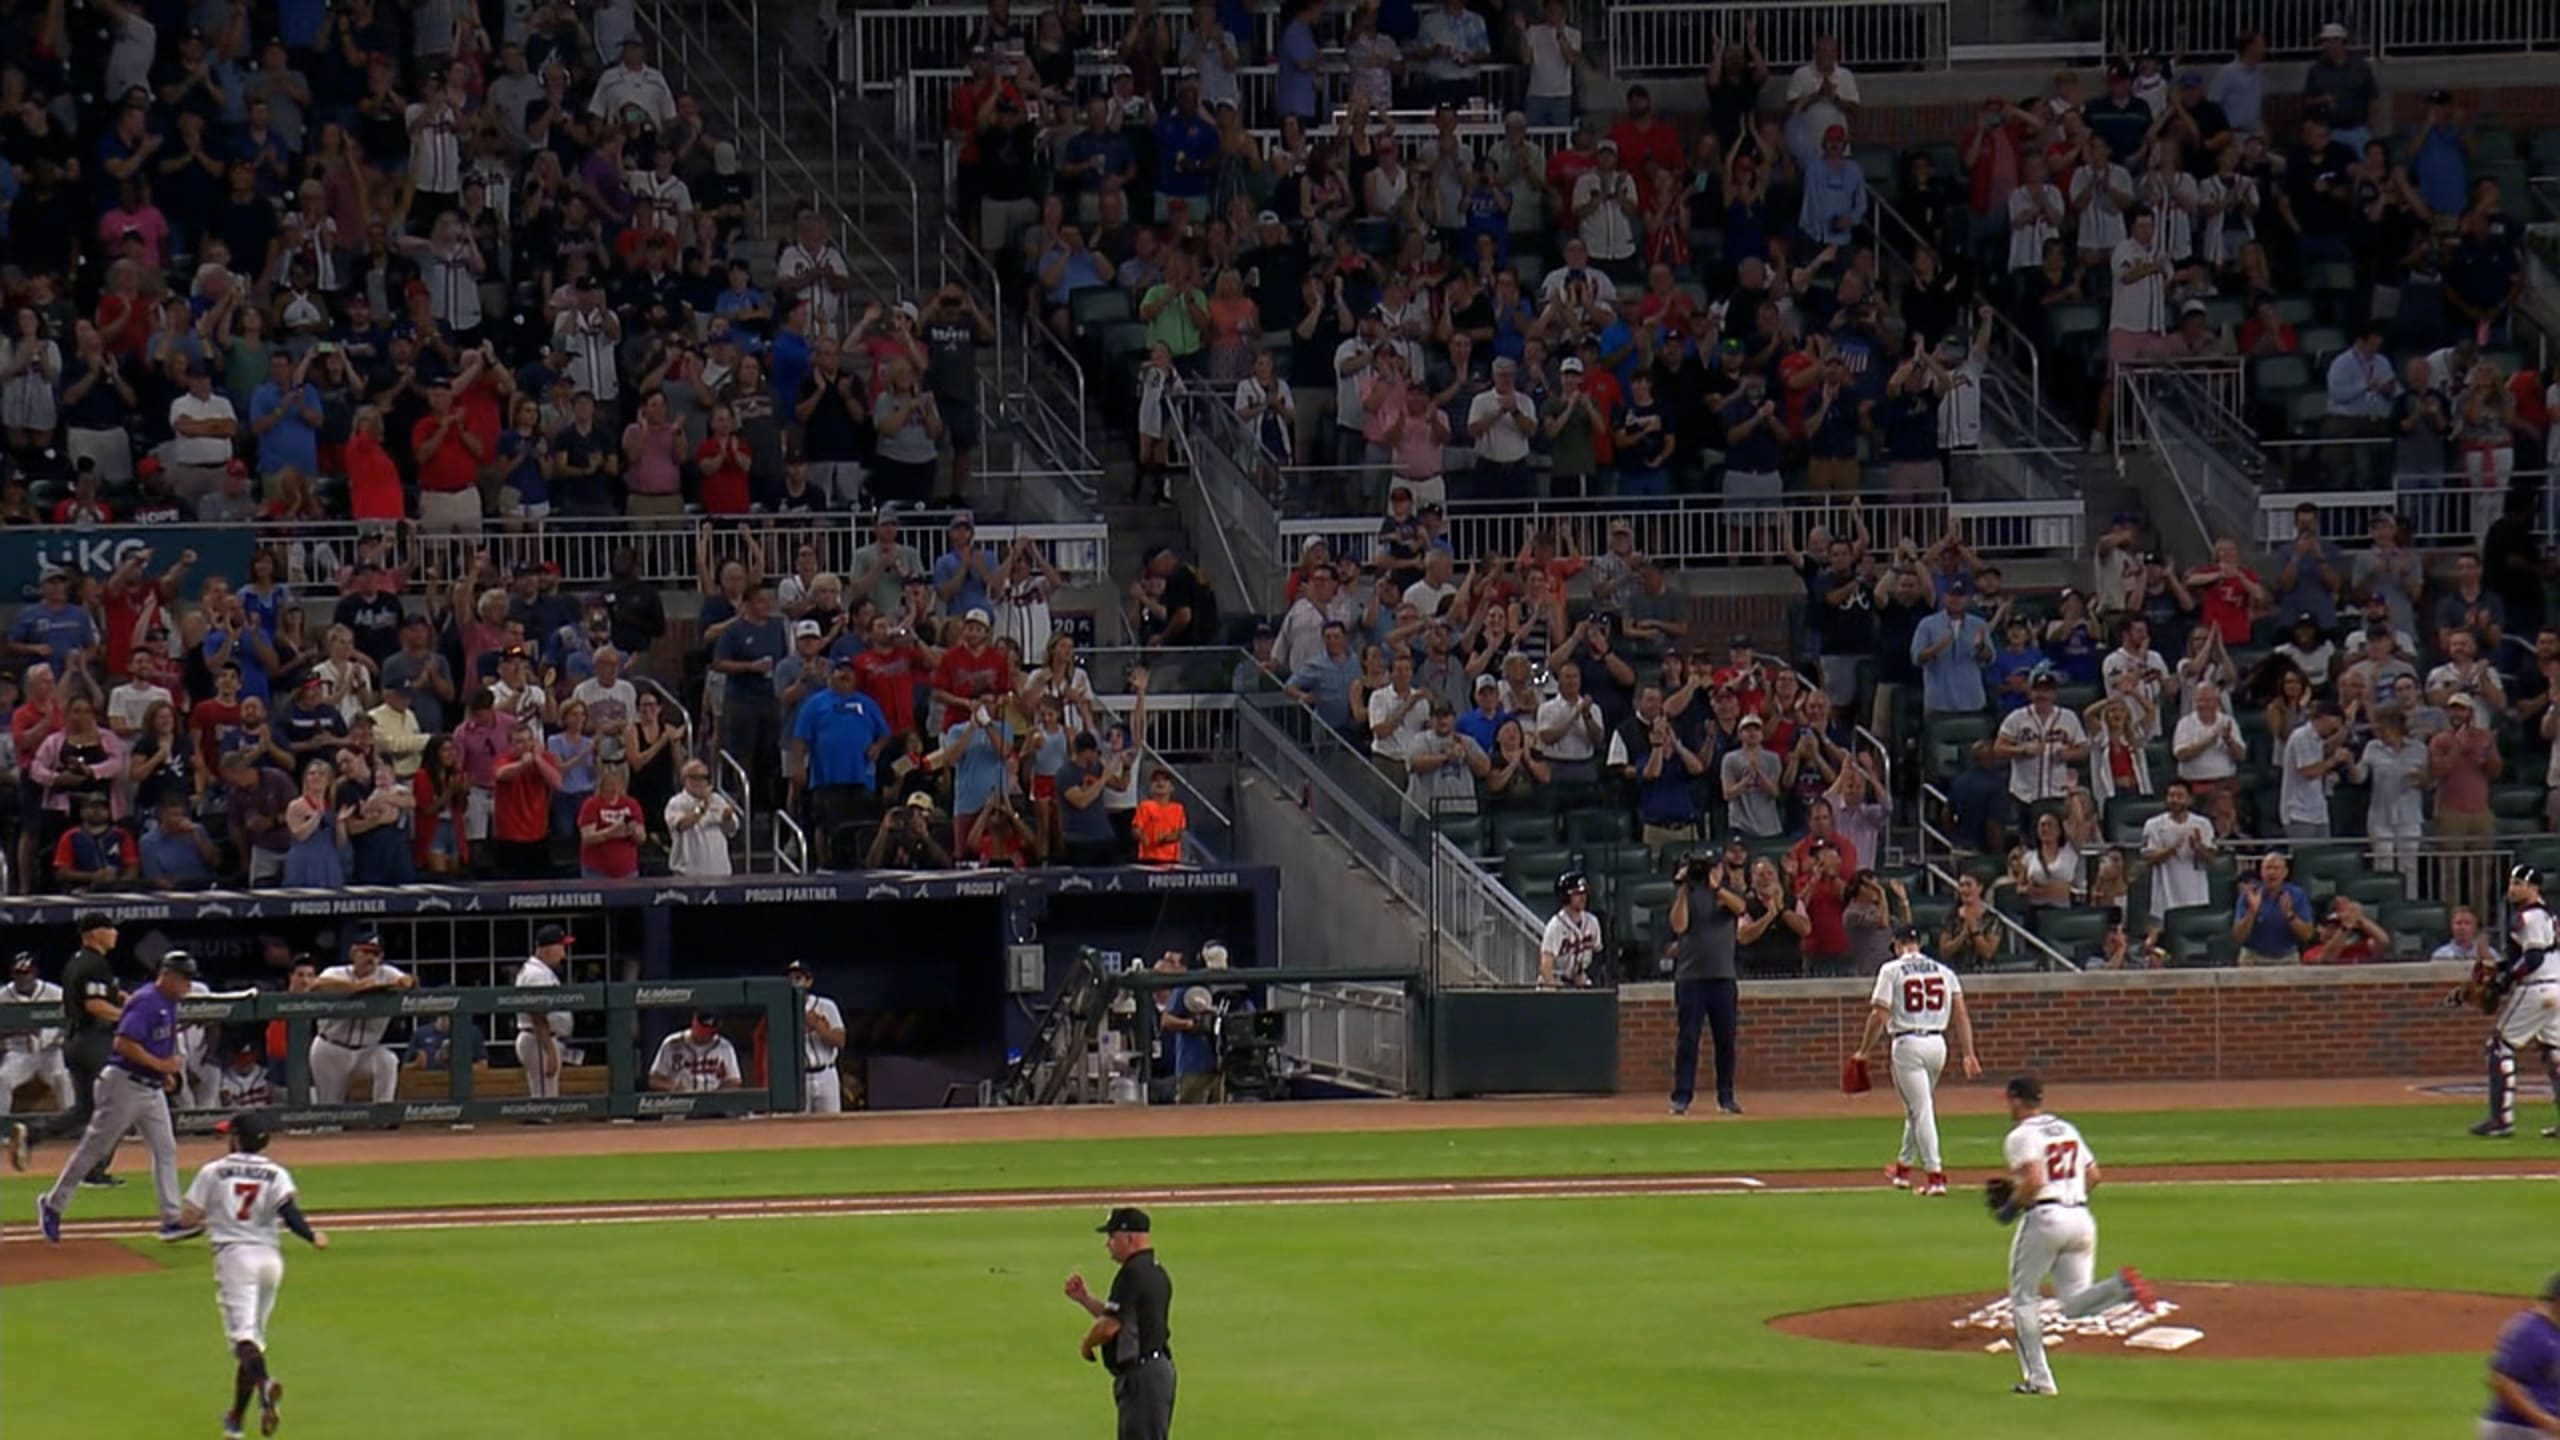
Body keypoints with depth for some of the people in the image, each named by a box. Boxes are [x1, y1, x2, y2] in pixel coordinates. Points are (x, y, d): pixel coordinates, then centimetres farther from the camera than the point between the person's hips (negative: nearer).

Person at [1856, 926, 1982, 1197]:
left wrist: (1864, 1051, -1)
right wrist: (1968, 1054, 5)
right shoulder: (1944, 972, 9)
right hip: (1937, 1043, 5)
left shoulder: (1892, 970, -4)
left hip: (1907, 1044, -5)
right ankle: (1903, 1167, 35)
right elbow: (1961, 1015, 4)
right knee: (1919, 1107, 22)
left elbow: (1879, 1016, -9)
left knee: (1921, 1110, -6)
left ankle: (1935, 1175, -13)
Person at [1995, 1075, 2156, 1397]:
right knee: (2074, 1305, 7)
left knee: (2023, 1298, 9)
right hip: (2081, 1218, 6)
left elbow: (2032, 1181, -18)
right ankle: (2121, 1286, -22)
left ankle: (2039, 1378, 4)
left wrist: (2010, 1208, -4)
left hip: (2044, 1217, -6)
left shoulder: (2021, 1136, -5)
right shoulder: (2067, 1129, 18)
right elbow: (2093, 1176, 17)